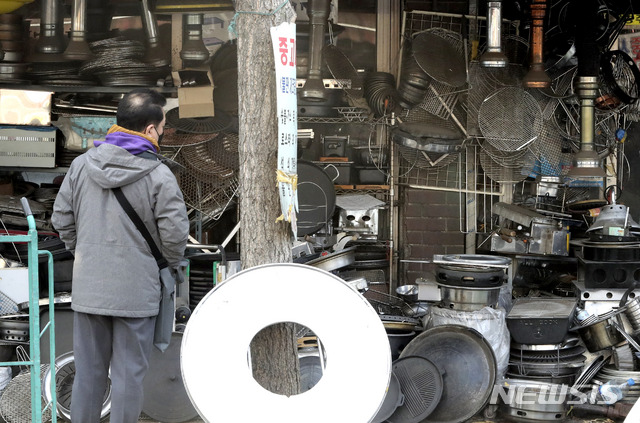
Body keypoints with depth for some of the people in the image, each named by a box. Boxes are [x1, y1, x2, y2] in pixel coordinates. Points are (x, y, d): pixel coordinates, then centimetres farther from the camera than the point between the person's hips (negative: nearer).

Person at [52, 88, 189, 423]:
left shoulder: (81, 165, 1)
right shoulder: (159, 176, -13)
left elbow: (61, 219, 7)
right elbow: (175, 235, -11)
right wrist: (171, 264, 9)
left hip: (88, 288, 4)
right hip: (136, 291, -4)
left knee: (88, 371, 14)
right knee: (129, 373, 6)